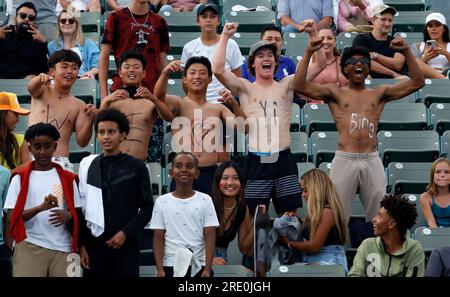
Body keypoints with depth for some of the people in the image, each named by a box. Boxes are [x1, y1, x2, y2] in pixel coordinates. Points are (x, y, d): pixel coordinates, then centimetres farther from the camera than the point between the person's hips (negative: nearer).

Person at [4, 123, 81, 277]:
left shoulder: (67, 178, 11)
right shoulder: (20, 178, 4)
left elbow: (77, 213, 13)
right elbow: (12, 217, -3)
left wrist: (68, 215, -11)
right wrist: (41, 207, -18)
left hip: (63, 248, 2)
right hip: (29, 246, -2)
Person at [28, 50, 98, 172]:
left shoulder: (79, 105, 11)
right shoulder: (43, 91, 10)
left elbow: (82, 142, 6)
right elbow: (31, 87, -15)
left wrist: (89, 121, -12)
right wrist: (39, 78, -39)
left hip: (61, 162, 1)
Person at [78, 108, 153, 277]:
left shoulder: (136, 166, 2)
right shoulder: (87, 165, 7)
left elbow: (147, 207, 2)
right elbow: (80, 206, 8)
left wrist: (125, 233, -8)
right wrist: (81, 244, 2)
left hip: (126, 244, -2)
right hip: (93, 244, 2)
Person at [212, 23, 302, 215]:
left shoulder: (287, 85, 11)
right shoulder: (245, 88, 6)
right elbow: (218, 70, -8)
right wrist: (225, 36, -5)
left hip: (283, 160, 2)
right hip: (256, 161, -2)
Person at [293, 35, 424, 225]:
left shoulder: (380, 93, 16)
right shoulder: (335, 92, 11)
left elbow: (417, 82, 10)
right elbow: (299, 86, 0)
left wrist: (407, 52, 0)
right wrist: (308, 53, -7)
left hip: (372, 161, 2)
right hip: (344, 160, -2)